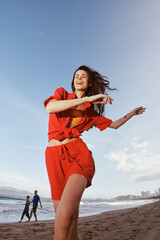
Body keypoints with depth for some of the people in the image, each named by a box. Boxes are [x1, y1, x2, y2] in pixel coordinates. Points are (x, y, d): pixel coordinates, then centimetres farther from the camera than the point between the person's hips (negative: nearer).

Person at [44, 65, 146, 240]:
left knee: (66, 214, -30)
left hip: (78, 153, 0)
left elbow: (114, 125, 30)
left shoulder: (90, 112, 18)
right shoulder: (61, 93, 13)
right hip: (54, 155, 1)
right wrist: (87, 99, -13)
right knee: (64, 223, -4)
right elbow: (50, 108, -11)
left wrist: (132, 113, 40)